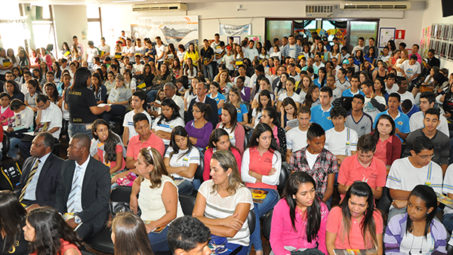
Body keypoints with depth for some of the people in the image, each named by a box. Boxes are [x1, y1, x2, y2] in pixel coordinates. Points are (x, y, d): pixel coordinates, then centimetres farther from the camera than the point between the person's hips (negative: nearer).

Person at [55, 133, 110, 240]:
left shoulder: (101, 170, -11)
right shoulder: (66, 165, 9)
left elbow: (102, 201, -15)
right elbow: (60, 193, 14)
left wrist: (78, 219, -20)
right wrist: (59, 213, -4)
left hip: (89, 217, -5)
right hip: (65, 214, 6)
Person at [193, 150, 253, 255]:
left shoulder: (243, 193, -13)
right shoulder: (206, 186, -1)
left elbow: (230, 232, -18)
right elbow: (195, 218, -9)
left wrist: (203, 225, -16)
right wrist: (223, 221, -20)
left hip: (235, 243, -3)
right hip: (208, 238, 3)